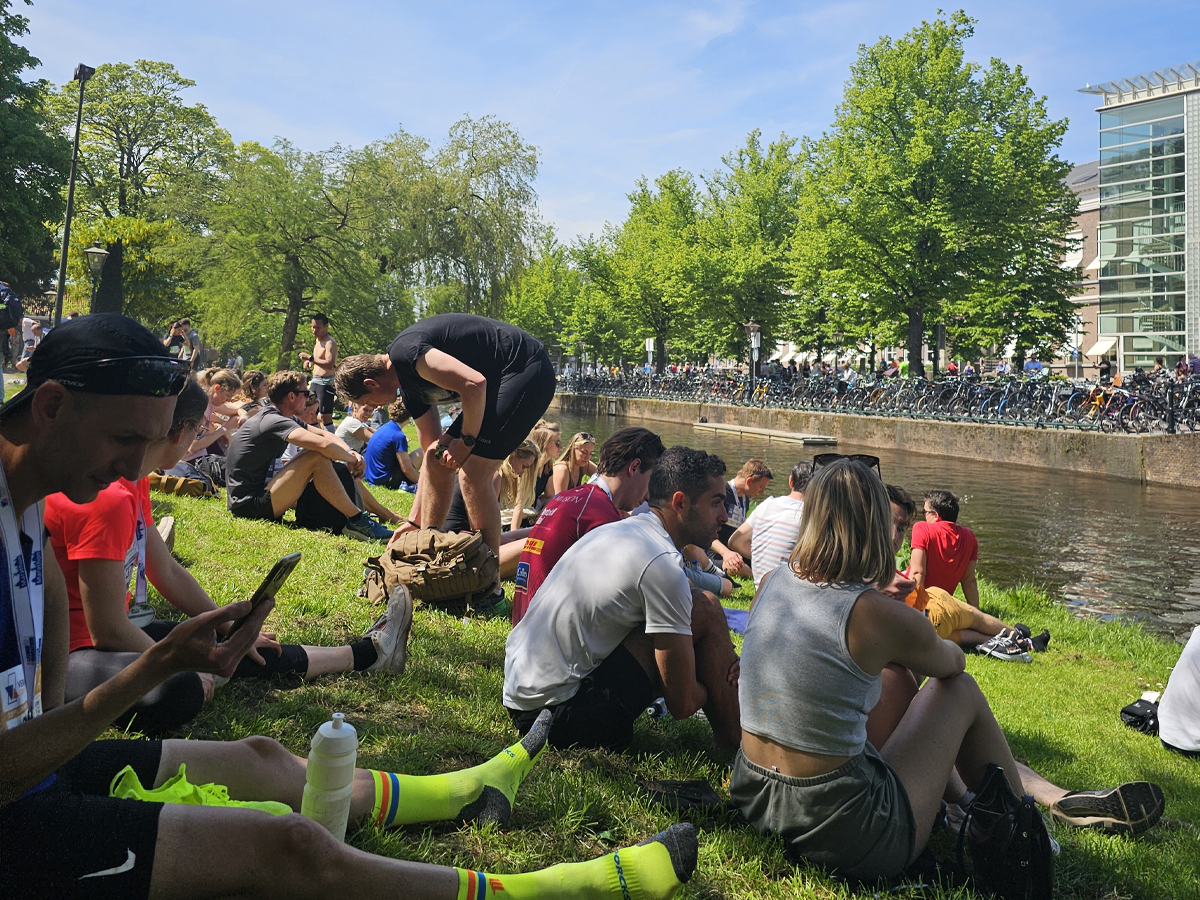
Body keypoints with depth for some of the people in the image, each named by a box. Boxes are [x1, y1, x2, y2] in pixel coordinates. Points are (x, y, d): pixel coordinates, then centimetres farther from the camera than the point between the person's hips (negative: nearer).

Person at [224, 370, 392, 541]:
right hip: (248, 505, -11)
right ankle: (356, 520, -16)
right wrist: (352, 459, -12)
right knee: (318, 458, -22)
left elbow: (325, 435, 15)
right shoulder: (274, 421, -19)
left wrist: (350, 452, -4)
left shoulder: (277, 418, 13)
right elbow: (324, 445, -31)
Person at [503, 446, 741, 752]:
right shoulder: (662, 565, -18)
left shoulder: (620, 529, 9)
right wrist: (719, 690, 7)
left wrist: (723, 656, 8)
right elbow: (682, 704, -15)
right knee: (705, 611, -10)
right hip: (560, 713, -10)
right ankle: (731, 743, 5)